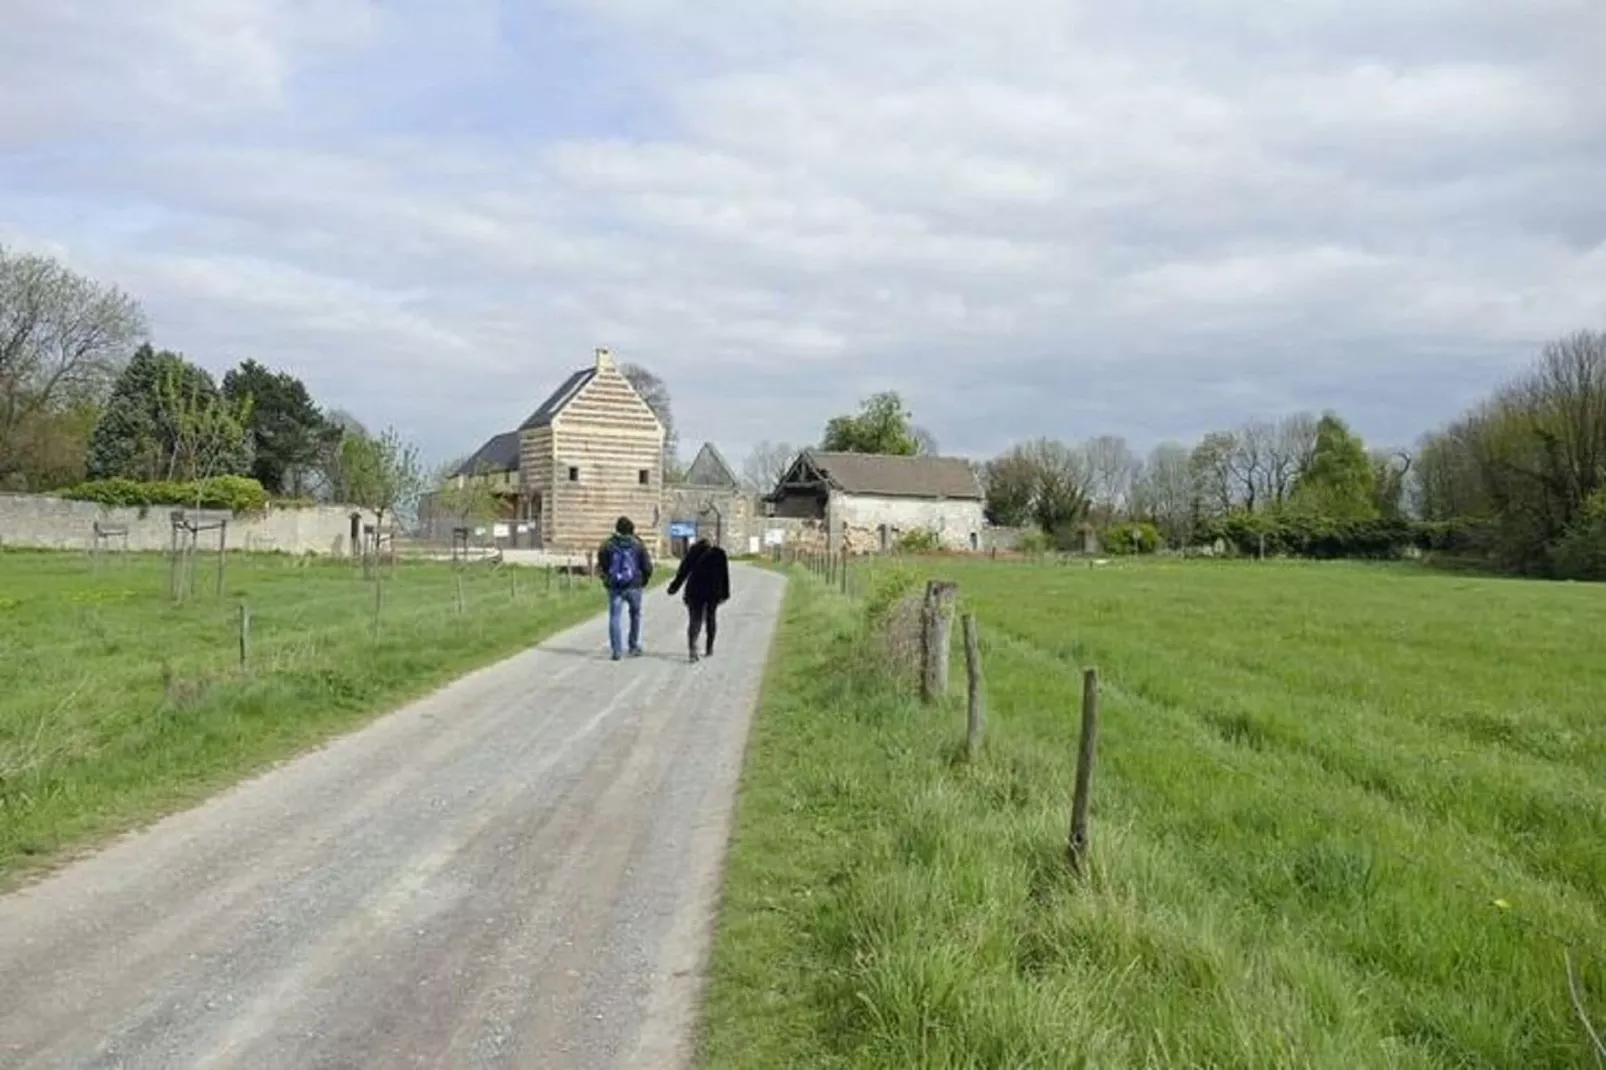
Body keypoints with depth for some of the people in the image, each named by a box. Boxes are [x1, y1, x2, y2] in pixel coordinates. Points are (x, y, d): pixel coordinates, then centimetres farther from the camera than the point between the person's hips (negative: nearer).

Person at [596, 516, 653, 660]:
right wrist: (643, 581, 14)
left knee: (615, 617, 1)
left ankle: (616, 650, -9)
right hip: (634, 587, 0)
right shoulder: (638, 545, -1)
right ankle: (634, 647, 21)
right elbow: (647, 567, -2)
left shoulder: (607, 545, 0)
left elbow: (601, 566, 3)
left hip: (615, 587, 0)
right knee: (635, 615, 18)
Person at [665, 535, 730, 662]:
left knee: (695, 619, -2)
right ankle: (709, 649, 23)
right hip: (713, 592, 1)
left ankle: (692, 647, -24)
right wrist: (725, 594, 10)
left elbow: (683, 571, 2)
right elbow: (724, 576, 7)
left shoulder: (693, 552, 7)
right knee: (710, 618, 17)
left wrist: (673, 588, 7)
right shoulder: (719, 554, 10)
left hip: (695, 591, -1)